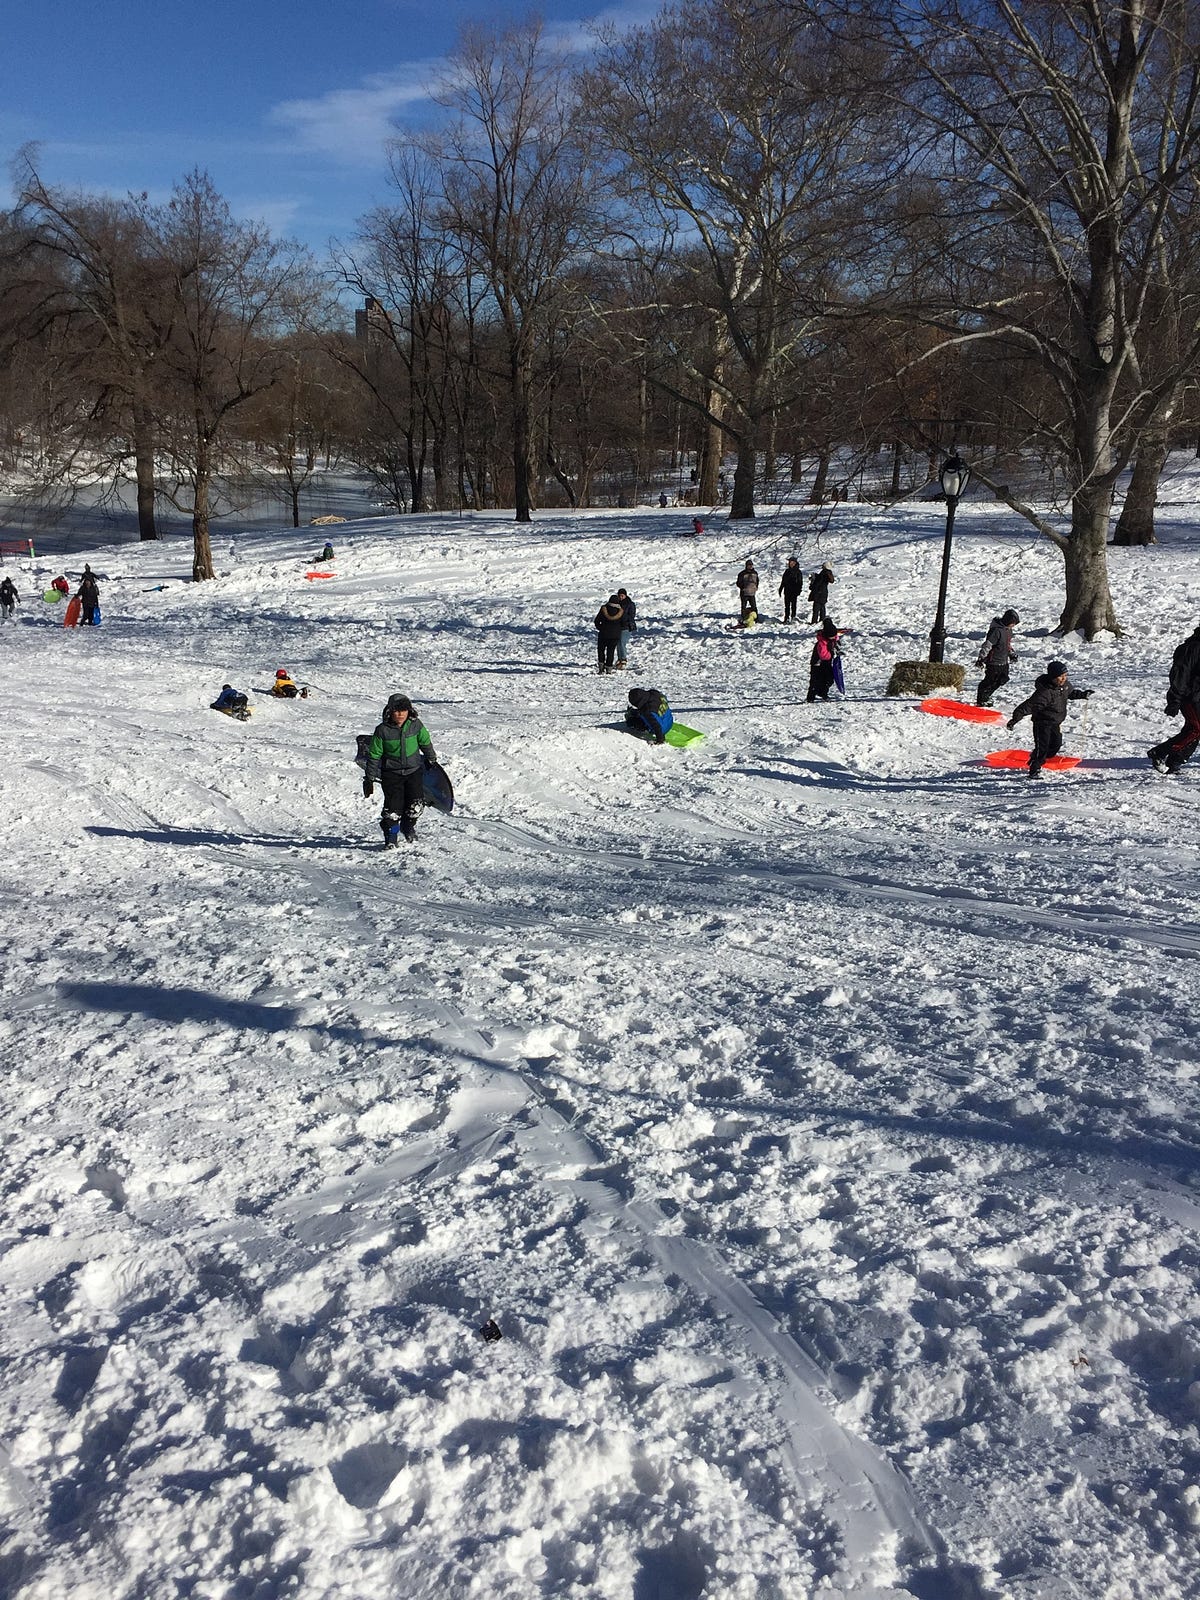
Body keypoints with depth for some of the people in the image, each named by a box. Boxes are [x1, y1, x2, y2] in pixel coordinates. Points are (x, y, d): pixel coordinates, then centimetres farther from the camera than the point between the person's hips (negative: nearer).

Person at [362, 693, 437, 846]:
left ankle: (408, 825, 25)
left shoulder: (416, 725, -5)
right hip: (391, 773, -2)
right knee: (393, 806, -9)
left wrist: (431, 759, 26)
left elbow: (426, 742, 14)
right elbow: (374, 755, -4)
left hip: (414, 770, 2)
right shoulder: (382, 730, -11)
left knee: (416, 803, -6)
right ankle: (391, 838, 6)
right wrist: (370, 778, -2)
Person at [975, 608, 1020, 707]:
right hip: (994, 662, -10)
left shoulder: (1008, 629, 7)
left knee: (1003, 680, 14)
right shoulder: (997, 630, -23)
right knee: (989, 680, -1)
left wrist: (1012, 654, 27)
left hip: (1004, 662, 10)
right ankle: (981, 700, 13)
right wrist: (981, 658, -25)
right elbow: (987, 645, -24)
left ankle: (986, 696, 27)